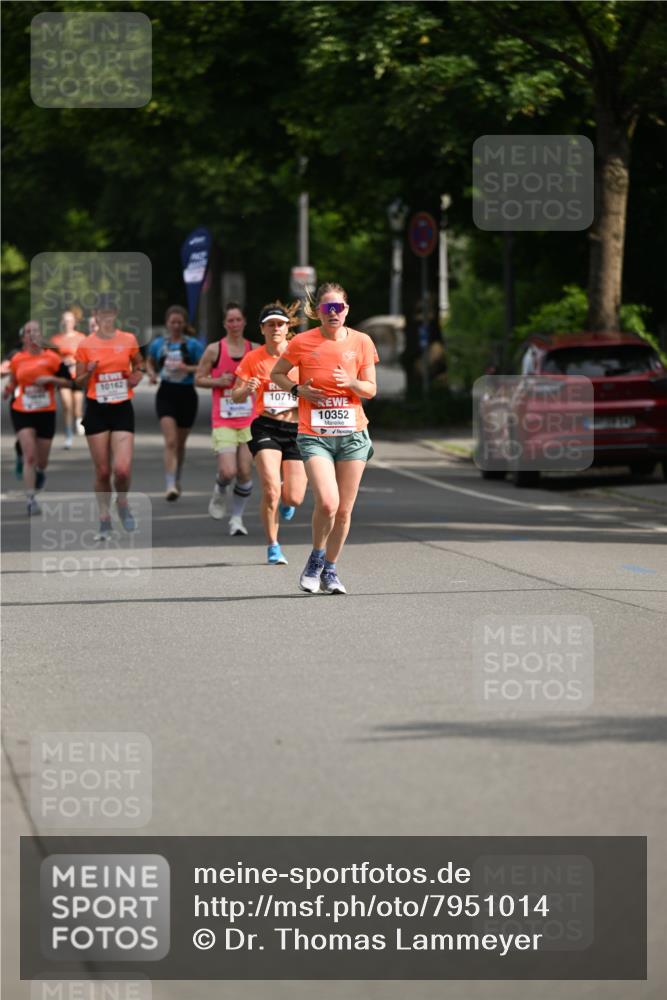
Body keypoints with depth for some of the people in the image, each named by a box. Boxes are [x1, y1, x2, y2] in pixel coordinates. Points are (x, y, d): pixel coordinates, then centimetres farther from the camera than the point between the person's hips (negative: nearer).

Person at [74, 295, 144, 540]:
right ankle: (104, 522, 17)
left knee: (122, 469, -13)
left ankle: (122, 503, 18)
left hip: (122, 409, 0)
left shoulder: (129, 340, 0)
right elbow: (79, 382, 5)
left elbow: (139, 366, 18)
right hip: (96, 410, 0)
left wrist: (136, 376, -3)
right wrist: (89, 372, -16)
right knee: (102, 471, 3)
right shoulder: (85, 345, -2)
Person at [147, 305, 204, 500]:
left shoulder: (192, 345, -3)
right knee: (170, 442, -16)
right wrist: (152, 373, 0)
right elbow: (149, 362, 21)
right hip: (166, 394, 0)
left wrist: (187, 368, -21)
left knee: (180, 443, 13)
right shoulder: (158, 344, 4)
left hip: (186, 394, 0)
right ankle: (170, 486, -23)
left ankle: (176, 480, 36)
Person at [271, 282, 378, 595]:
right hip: (314, 436, -2)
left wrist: (350, 382, -16)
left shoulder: (361, 341, 3)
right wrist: (298, 390, -6)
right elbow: (277, 374, 12)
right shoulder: (302, 343, -2)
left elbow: (371, 389, 5)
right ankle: (316, 559, 7)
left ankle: (330, 570, 22)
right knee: (327, 503, -19)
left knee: (344, 510, 4)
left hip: (352, 433, 2)